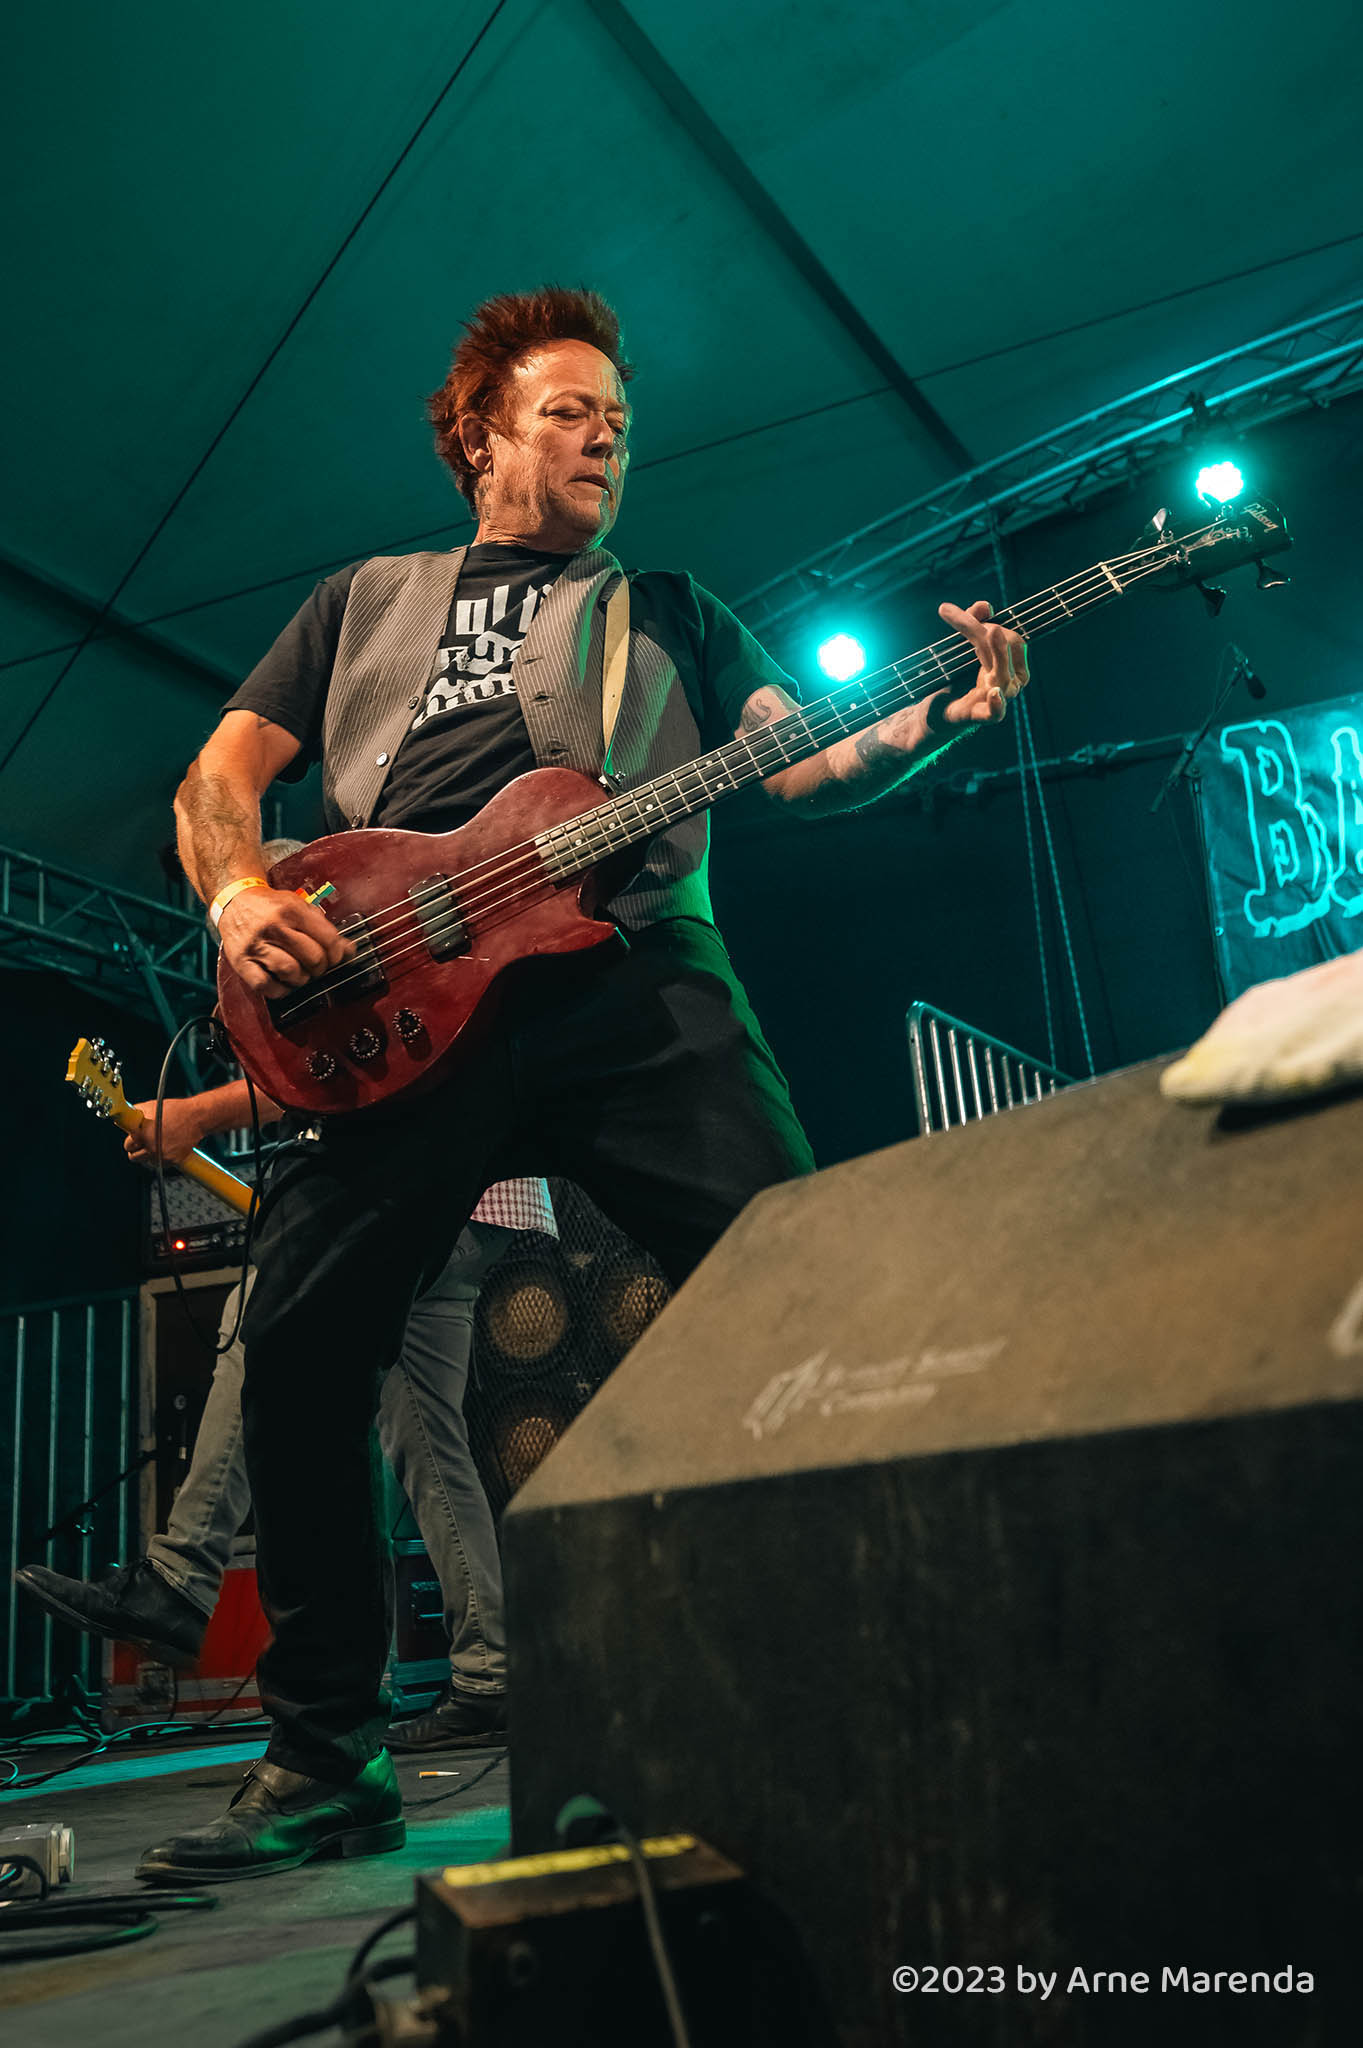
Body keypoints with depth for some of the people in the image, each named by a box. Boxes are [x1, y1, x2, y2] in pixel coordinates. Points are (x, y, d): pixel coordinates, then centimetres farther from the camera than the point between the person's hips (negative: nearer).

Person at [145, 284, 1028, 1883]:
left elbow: (805, 768, 15)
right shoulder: (366, 599, 27)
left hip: (636, 985, 0)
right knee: (297, 1343, -9)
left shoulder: (670, 611, 27)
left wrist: (936, 718, -6)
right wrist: (239, 892, -3)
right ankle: (326, 1757, 6)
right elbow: (221, 772, 20)